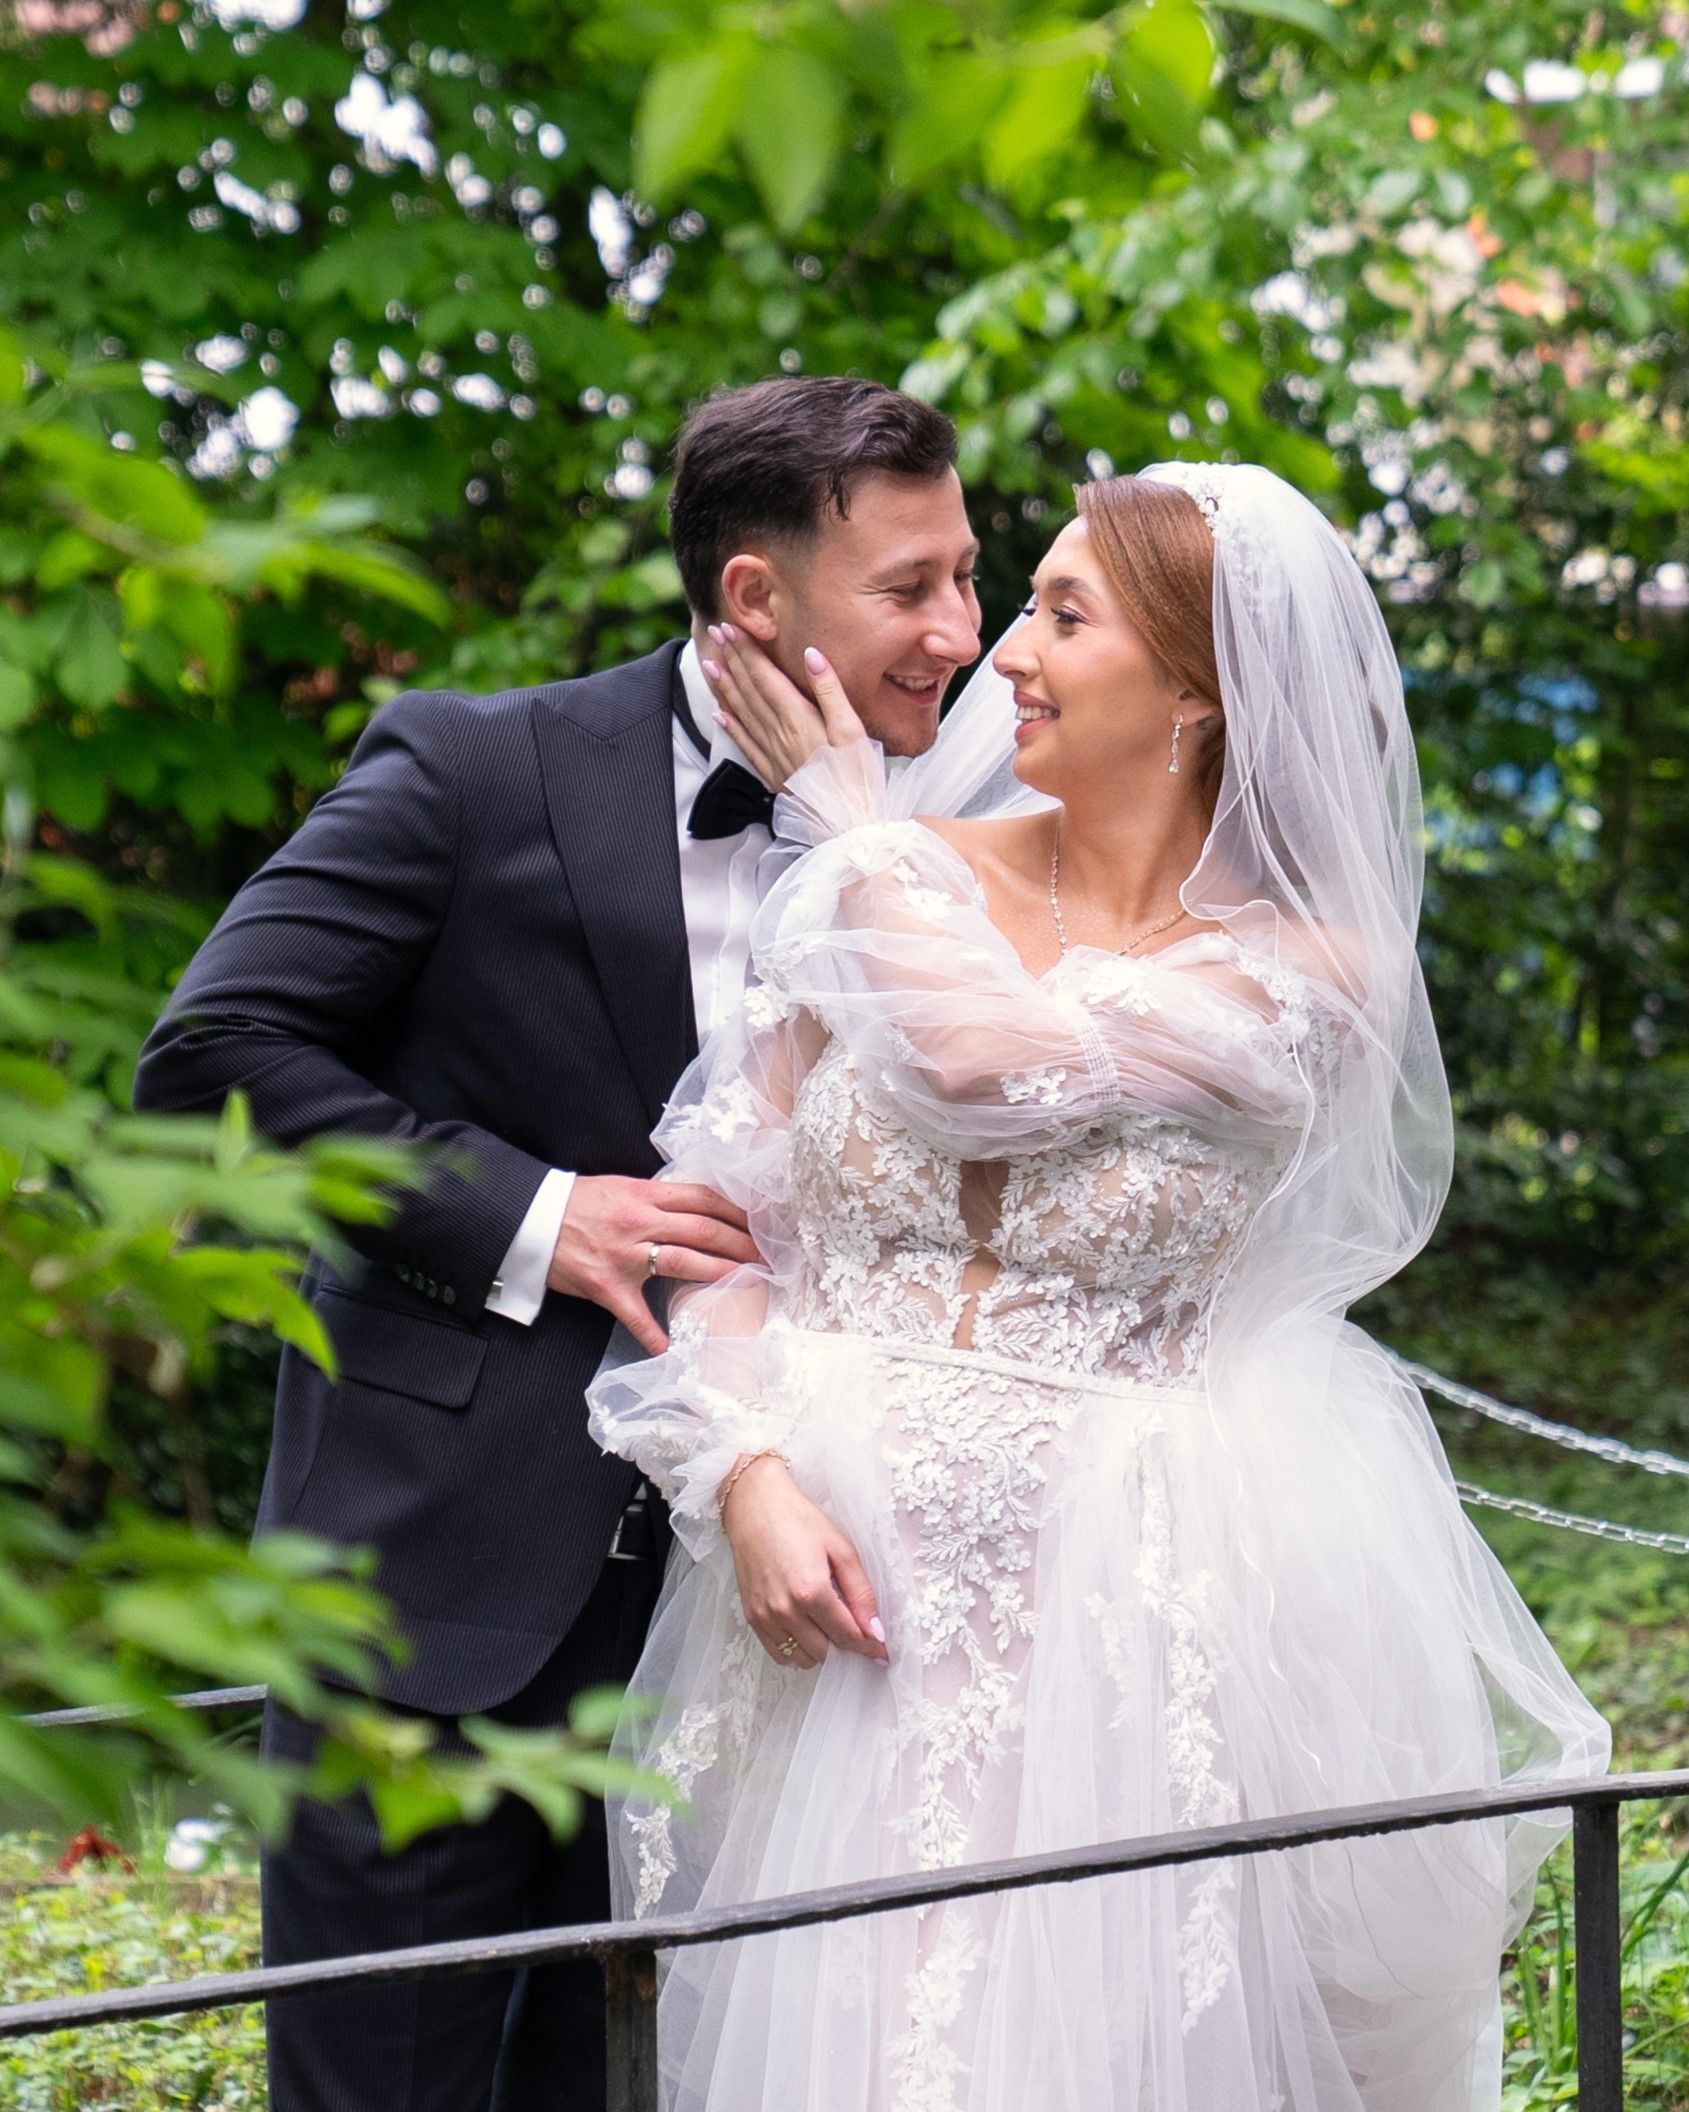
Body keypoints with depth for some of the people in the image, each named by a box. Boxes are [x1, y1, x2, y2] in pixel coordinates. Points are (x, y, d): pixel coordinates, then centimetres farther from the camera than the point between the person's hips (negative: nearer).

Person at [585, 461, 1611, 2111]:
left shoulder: (1302, 979, -4)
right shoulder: (902, 885, 4)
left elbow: (989, 1058, -20)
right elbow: (721, 1208, 1)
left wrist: (846, 809, -4)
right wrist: (749, 1474, -16)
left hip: (1129, 1614, -2)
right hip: (847, 1585, 2)